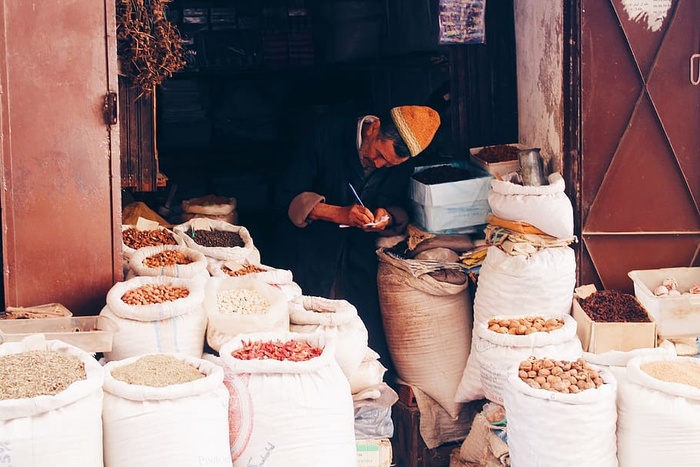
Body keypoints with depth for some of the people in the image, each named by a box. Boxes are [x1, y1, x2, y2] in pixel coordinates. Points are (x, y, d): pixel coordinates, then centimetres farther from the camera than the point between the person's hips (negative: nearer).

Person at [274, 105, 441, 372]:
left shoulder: (402, 165, -5)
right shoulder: (328, 135, -15)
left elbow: (400, 208, 9)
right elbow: (286, 196, -15)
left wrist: (388, 217, -16)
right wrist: (338, 213, -28)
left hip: (361, 259, 2)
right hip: (313, 258, -2)